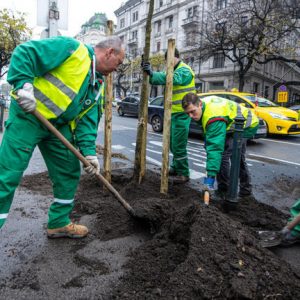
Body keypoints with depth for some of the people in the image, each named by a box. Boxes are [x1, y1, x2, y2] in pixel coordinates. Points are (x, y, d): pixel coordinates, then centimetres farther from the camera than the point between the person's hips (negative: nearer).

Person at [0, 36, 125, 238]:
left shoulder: (98, 85, 12)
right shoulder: (72, 48, -10)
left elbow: (88, 119, 4)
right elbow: (24, 52, -14)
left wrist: (89, 151, -8)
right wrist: (23, 84, -27)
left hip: (59, 125, 8)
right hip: (28, 115, -7)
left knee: (69, 174, 8)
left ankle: (59, 223, 25)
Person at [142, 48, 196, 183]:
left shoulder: (184, 70, -10)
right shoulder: (174, 70, 19)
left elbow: (172, 79, -31)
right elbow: (161, 78, 5)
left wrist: (152, 73, -36)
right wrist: (149, 71, -12)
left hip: (182, 113, -9)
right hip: (173, 112, 9)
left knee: (179, 145, -7)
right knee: (172, 143, 16)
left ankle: (184, 174, 5)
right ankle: (176, 167, 31)